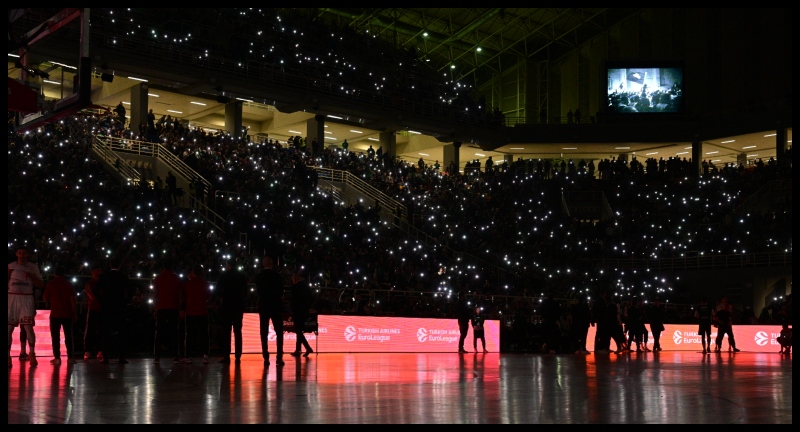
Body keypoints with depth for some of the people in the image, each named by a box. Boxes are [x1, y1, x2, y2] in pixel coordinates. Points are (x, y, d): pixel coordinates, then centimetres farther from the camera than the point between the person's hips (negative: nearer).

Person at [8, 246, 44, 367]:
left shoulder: (33, 267, 6)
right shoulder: (10, 266, 9)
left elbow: (41, 285, 4)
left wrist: (31, 276, -10)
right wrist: (9, 274, -8)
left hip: (27, 299, -1)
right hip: (12, 298, 1)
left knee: (28, 327, -5)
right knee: (9, 328, -4)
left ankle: (32, 355, -1)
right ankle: (8, 356, -3)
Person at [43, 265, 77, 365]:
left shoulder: (51, 284, -1)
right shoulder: (68, 285, 1)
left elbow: (45, 298, 2)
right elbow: (73, 300, -4)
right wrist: (75, 313, 0)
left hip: (55, 314, -1)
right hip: (67, 314, 1)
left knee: (55, 336, 2)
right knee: (68, 336, 7)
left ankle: (57, 358, -4)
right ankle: (70, 357, 3)